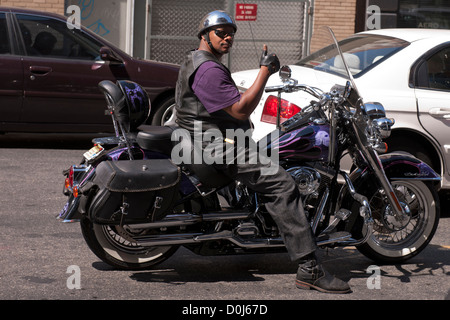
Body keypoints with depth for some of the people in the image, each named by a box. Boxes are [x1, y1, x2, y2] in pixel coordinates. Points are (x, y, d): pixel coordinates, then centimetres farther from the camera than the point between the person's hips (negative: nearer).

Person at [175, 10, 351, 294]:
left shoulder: (198, 62, 20)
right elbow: (241, 109, -22)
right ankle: (310, 269, -28)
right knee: (282, 184, -22)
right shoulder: (208, 70, -17)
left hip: (218, 143, 12)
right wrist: (265, 70, -19)